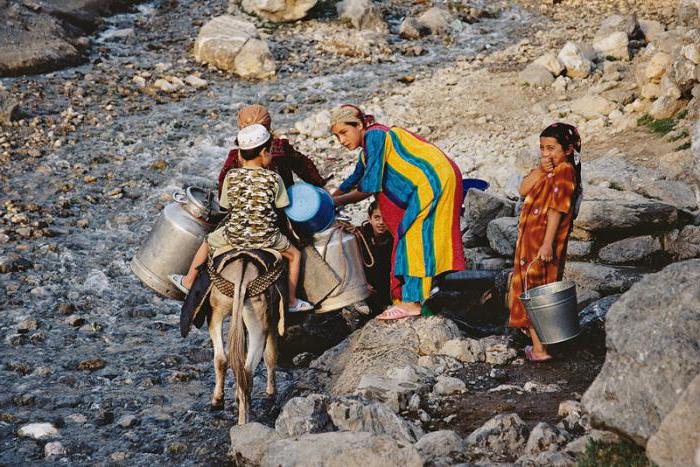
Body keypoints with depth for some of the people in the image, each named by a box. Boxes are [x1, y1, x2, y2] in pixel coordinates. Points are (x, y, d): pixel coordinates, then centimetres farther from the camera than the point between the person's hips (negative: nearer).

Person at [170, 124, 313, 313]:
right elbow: (279, 206, -1)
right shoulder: (274, 178, -10)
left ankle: (188, 282, 44)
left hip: (233, 235, 2)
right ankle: (292, 301, 25)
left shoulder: (231, 176, -6)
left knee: (207, 243, 31)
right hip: (266, 237, -2)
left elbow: (227, 205, 3)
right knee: (295, 255, 22)